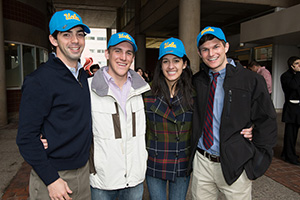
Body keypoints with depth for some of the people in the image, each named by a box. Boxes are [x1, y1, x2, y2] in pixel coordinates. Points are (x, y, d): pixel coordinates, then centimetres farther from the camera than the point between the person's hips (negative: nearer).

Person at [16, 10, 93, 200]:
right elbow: (26, 137, -16)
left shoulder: (84, 75, 6)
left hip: (83, 171, 7)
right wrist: (51, 179, -17)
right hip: (52, 176, -6)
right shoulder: (38, 81, -16)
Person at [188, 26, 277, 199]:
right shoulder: (196, 81, 2)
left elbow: (266, 122, -3)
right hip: (201, 162, 3)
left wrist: (256, 161, -5)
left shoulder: (252, 81, -7)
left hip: (234, 165, -2)